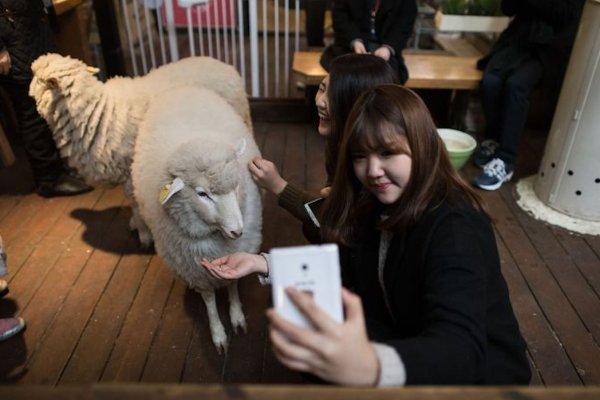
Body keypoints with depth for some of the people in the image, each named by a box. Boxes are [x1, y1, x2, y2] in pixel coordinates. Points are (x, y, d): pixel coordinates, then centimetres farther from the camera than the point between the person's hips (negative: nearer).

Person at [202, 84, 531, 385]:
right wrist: (262, 263, -13)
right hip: (407, 340, 6)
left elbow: (460, 347, -42)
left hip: (479, 368, -6)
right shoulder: (371, 206, -7)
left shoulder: (456, 227, -29)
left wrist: (371, 368, -63)